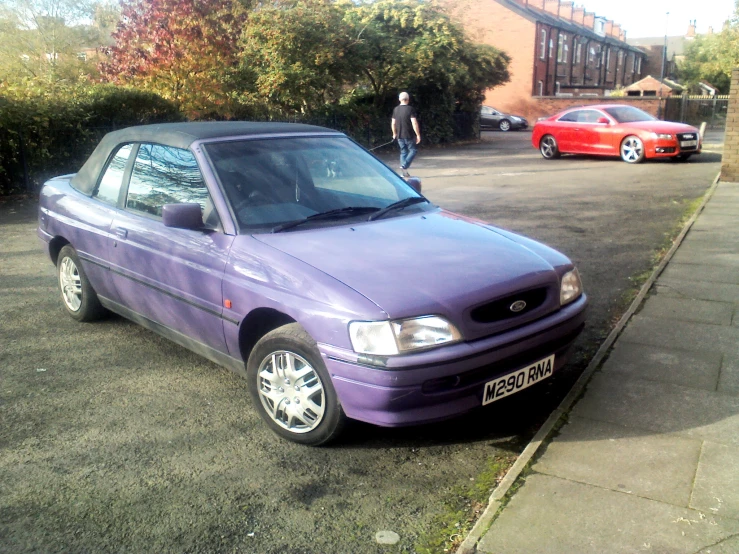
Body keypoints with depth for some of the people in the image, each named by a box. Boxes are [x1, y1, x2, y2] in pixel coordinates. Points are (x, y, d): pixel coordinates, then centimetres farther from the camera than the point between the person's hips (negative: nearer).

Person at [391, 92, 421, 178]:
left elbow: (393, 123, 10)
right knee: (412, 151, 8)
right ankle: (404, 166, -12)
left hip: (400, 135, 5)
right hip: (409, 135, -5)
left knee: (403, 152, 13)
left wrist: (394, 133, 24)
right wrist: (418, 135, -12)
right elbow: (414, 123, -17)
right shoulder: (410, 109, -12)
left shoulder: (396, 109, 4)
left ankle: (404, 172, 12)